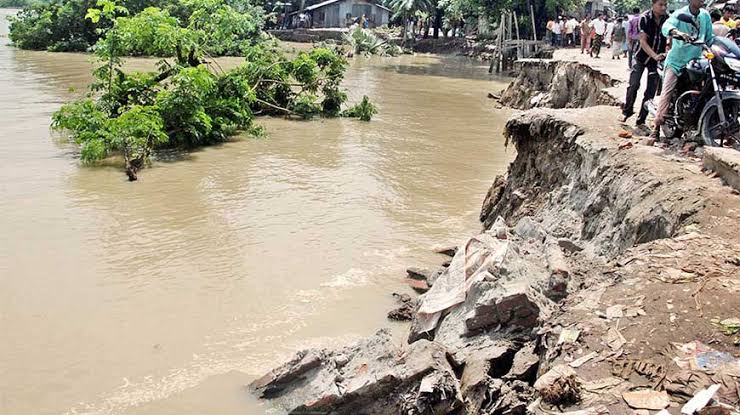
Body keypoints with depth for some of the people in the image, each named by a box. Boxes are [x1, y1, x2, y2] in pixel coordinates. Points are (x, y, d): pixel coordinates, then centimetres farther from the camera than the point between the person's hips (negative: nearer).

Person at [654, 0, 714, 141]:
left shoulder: (705, 15, 6)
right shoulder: (680, 14, -12)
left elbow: (709, 37, 13)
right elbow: (666, 26, -32)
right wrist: (679, 33, -51)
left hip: (696, 61, 6)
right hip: (677, 60, -6)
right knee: (667, 91, -17)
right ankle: (657, 127, -20)